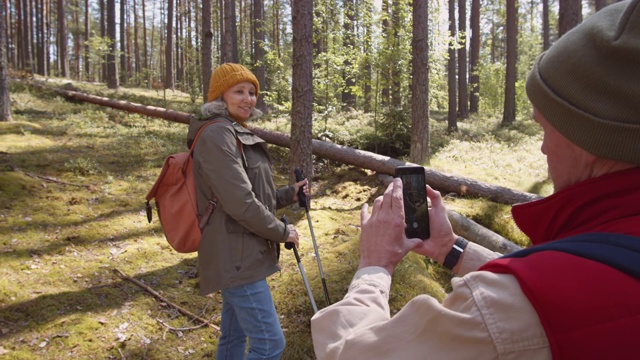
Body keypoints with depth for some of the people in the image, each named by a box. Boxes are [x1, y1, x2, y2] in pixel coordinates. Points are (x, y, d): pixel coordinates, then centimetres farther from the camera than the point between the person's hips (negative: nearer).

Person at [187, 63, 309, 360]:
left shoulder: (239, 135, 16)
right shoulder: (216, 135, -16)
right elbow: (240, 203, -23)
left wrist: (290, 194, 8)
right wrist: (282, 232, -12)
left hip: (242, 253, 10)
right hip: (235, 256, -10)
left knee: (234, 335, 19)